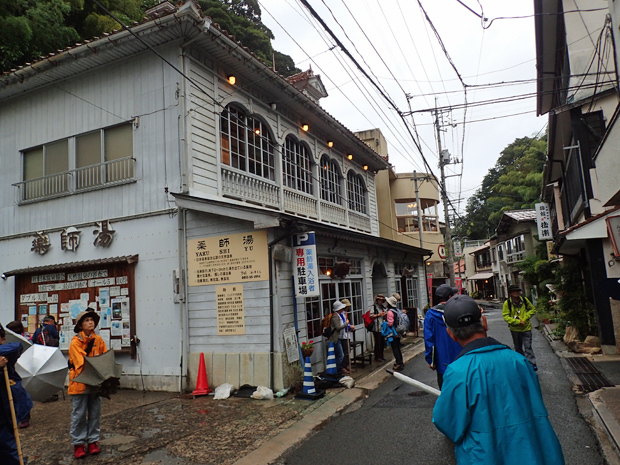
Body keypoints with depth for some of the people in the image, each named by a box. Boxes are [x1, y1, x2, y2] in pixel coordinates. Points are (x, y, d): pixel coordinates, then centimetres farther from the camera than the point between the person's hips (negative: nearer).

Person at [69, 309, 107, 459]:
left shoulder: (98, 340, 3)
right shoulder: (75, 342, -11)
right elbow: (80, 364, -18)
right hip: (80, 383, -4)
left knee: (95, 413, 10)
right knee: (79, 414, 4)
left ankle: (93, 441, 22)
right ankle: (78, 443, 17)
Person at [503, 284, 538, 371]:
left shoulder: (524, 300, -4)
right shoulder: (507, 303, -11)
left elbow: (532, 309, 7)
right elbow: (506, 316, -11)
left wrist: (525, 318, -8)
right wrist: (517, 322, -20)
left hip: (526, 328, 0)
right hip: (515, 329, 1)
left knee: (528, 347, -5)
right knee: (518, 347, 16)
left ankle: (532, 364, -2)